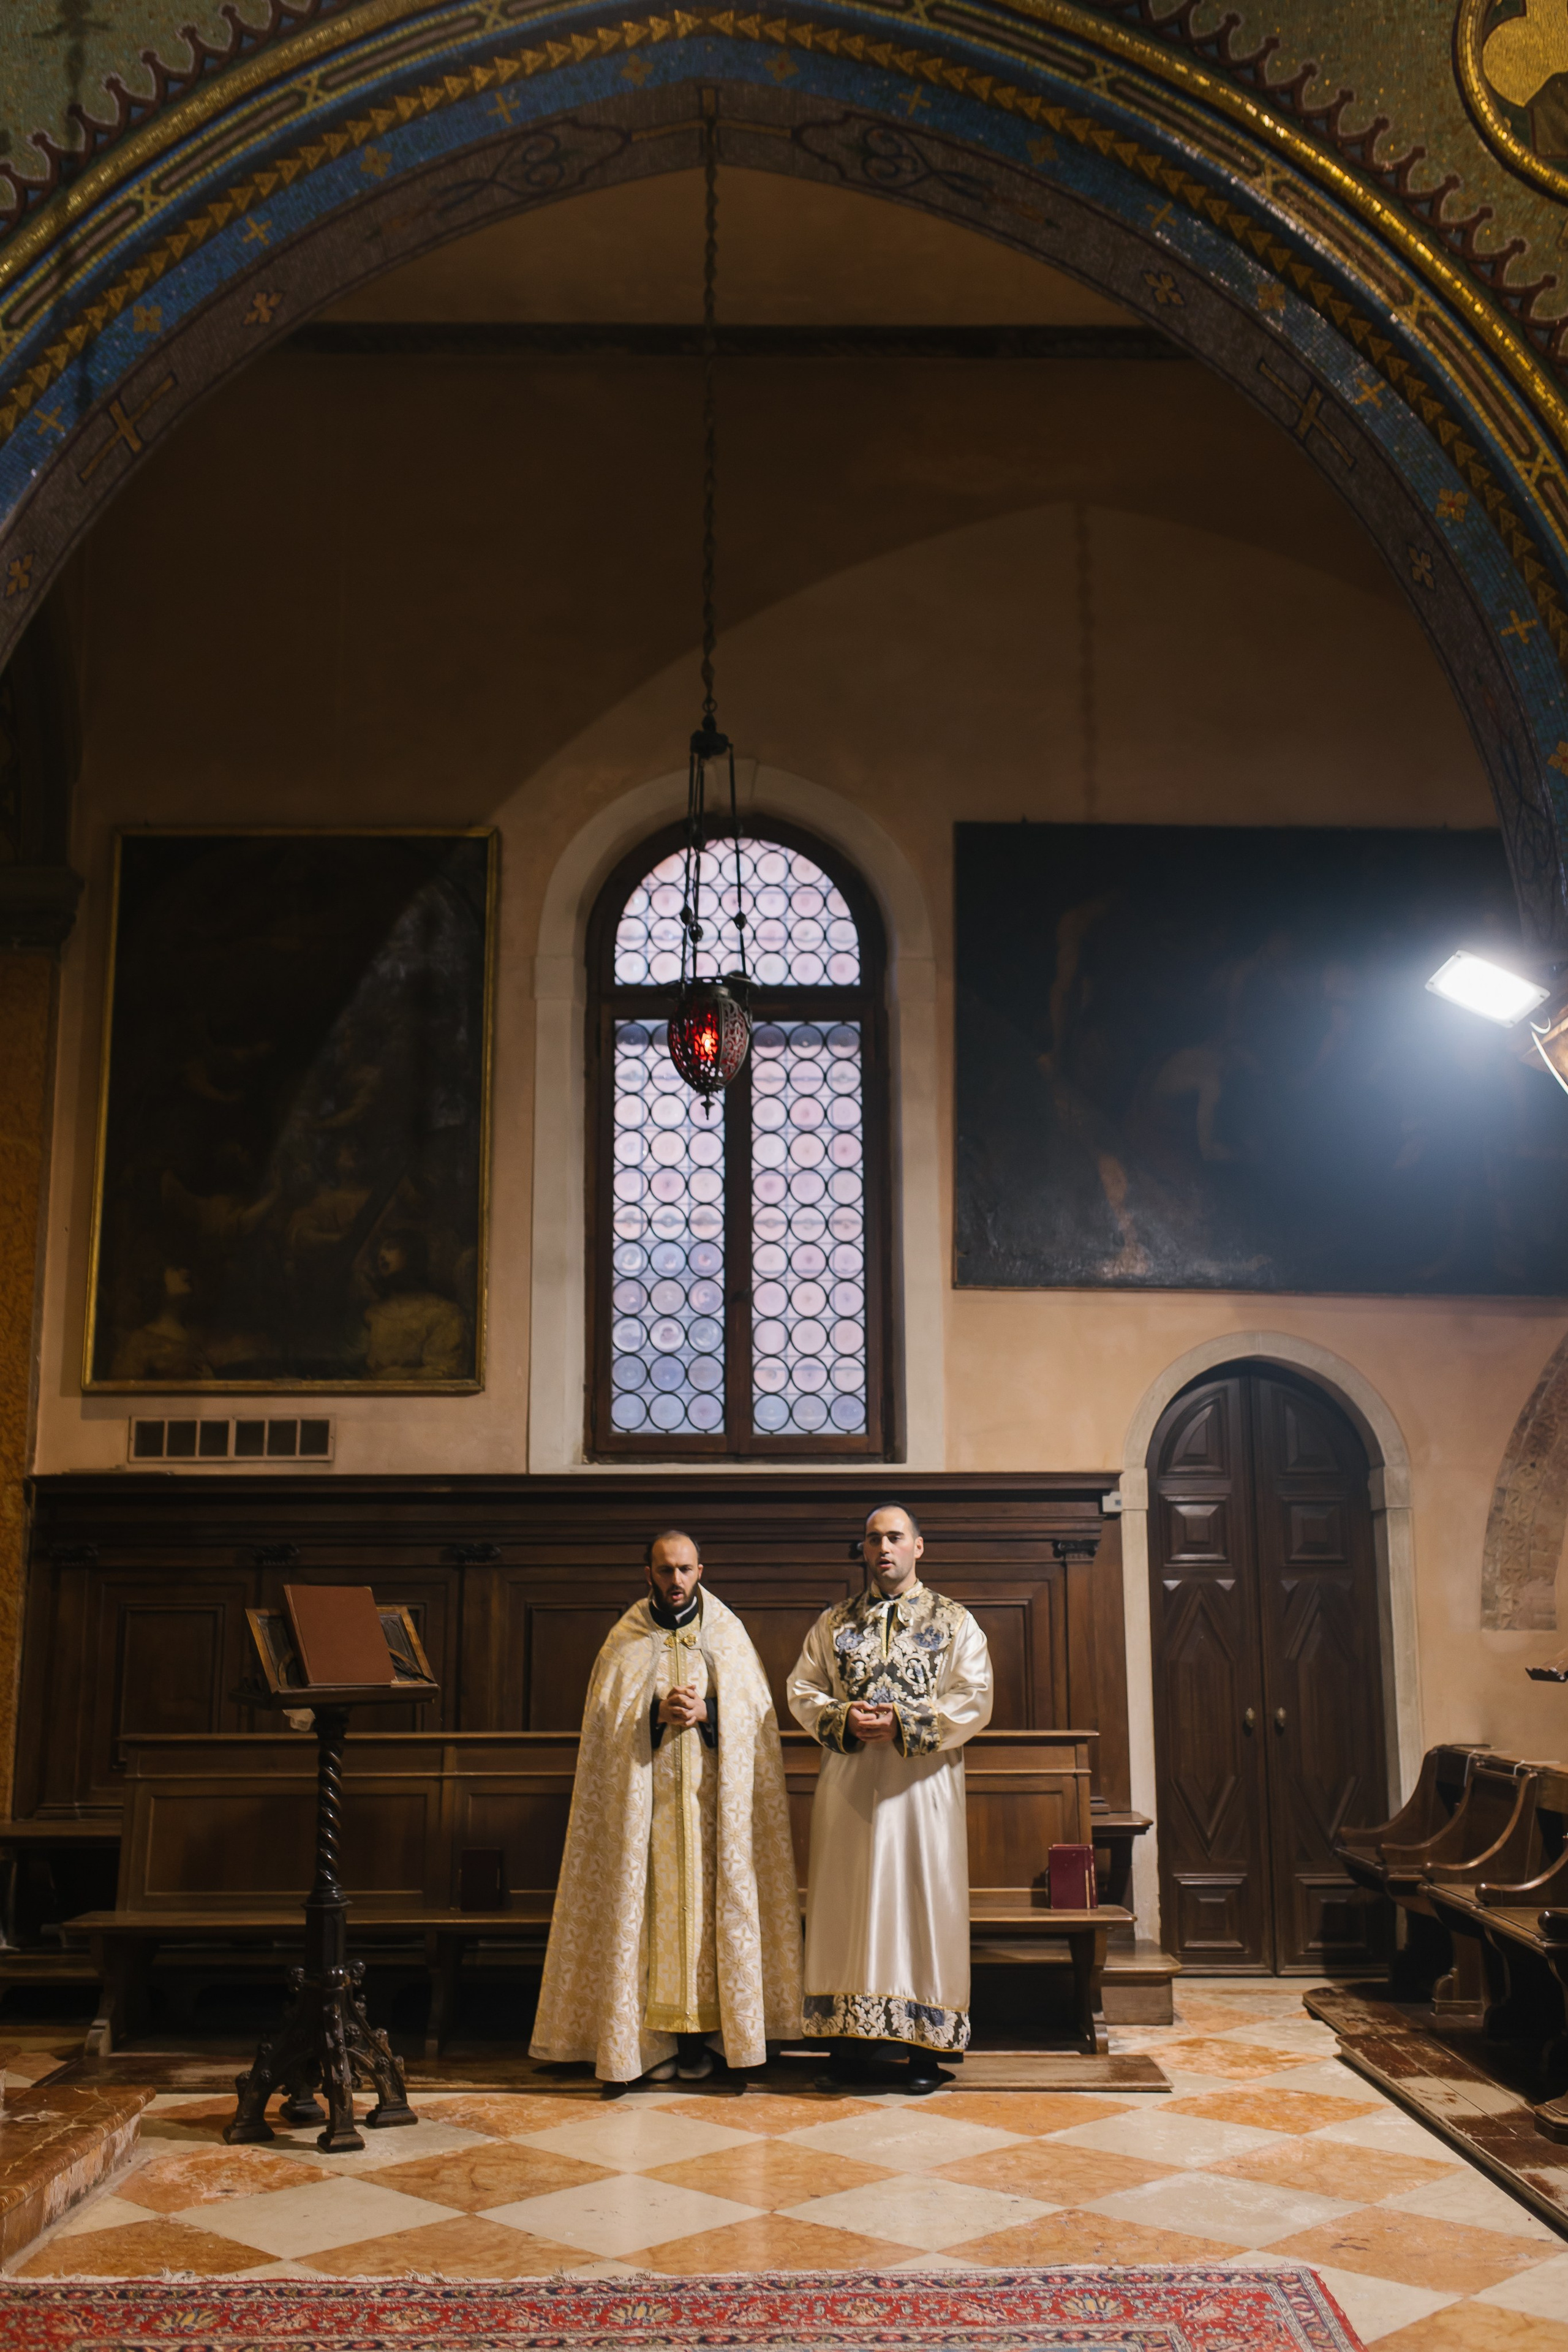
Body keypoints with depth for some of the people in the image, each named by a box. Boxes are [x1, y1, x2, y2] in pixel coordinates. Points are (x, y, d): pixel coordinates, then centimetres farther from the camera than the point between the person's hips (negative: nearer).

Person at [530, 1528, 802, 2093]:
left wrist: (704, 1712, -13)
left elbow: (753, 1709, 3)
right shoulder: (626, 1639, 7)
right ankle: (656, 2035, 3)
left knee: (706, 1904, -1)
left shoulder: (727, 1632, 8)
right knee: (651, 1905, -3)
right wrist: (656, 1713, -15)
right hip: (645, 1795, 0)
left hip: (711, 1792, 0)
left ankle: (699, 2033, 7)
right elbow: (607, 1716, 1)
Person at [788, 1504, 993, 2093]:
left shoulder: (954, 1622, 3)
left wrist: (903, 1724, -15)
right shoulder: (834, 1623, 11)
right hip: (848, 1785, 2)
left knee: (923, 1903, -1)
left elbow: (974, 1701, -5)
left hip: (923, 1784, -2)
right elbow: (803, 1691, 7)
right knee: (849, 1905, 3)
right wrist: (845, 1720, -12)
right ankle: (854, 2038, 11)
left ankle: (925, 2046, 6)